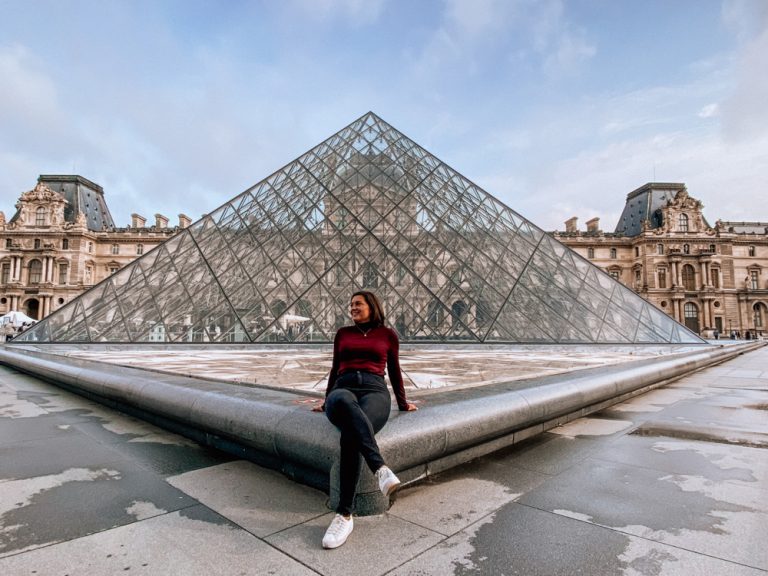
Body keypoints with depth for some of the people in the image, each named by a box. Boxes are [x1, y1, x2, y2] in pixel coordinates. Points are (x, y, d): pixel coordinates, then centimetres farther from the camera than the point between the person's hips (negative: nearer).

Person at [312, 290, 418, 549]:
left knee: (350, 435, -38)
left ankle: (344, 515, -32)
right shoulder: (343, 333, 25)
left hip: (375, 391, -1)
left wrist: (403, 403, 30)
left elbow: (394, 370, 26)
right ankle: (381, 469, -52)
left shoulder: (387, 334, 19)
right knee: (343, 400, -42)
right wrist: (326, 401, 33)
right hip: (343, 390, 1)